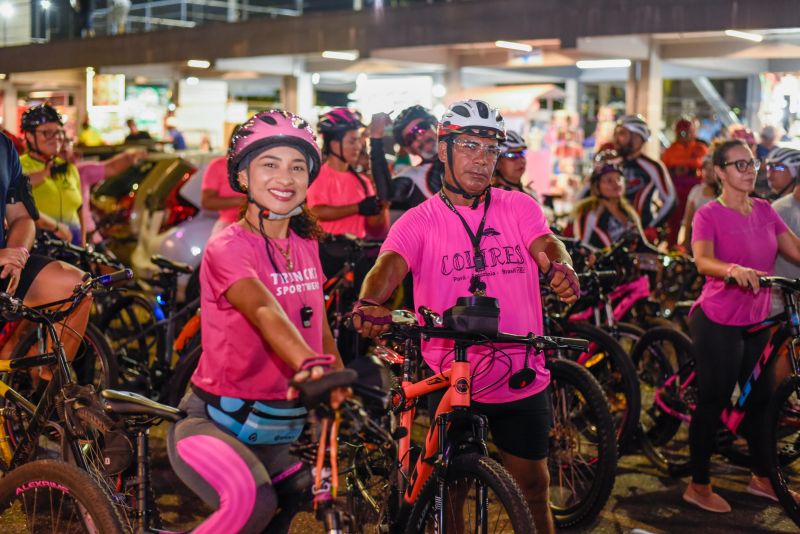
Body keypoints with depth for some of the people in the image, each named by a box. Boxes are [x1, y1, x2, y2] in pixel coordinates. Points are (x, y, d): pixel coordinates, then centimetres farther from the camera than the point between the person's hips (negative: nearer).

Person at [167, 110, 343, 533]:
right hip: (217, 425, -8)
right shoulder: (228, 248, -15)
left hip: (277, 434, 8)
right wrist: (309, 366, -52)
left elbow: (318, 324, 16)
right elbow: (264, 311, -35)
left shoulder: (306, 245, 7)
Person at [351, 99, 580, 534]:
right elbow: (390, 263, -20)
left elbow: (545, 245, -14)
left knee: (533, 483, 13)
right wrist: (370, 302, -42)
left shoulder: (520, 207, 3)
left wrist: (561, 268, -38)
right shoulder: (419, 221, -3)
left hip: (521, 380, 2)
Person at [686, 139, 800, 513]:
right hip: (718, 322, -6)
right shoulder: (709, 215, -12)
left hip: (756, 321, 6)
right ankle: (698, 486, 16)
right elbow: (703, 260, -29)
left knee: (762, 399, 15)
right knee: (713, 403, 2)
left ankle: (761, 478, 33)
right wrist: (733, 269, -48)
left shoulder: (764, 211, 5)